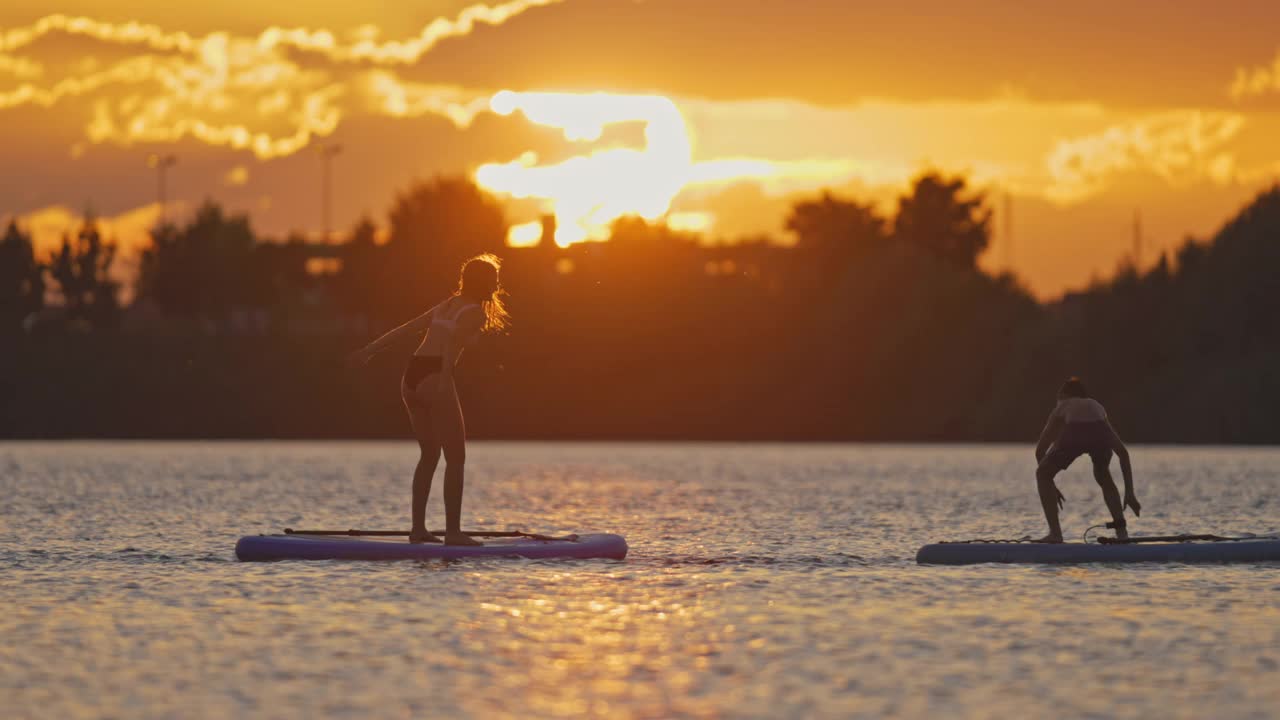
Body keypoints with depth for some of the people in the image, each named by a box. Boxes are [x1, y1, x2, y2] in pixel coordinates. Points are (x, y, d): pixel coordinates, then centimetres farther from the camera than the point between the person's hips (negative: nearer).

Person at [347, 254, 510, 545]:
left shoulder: (447, 305, 21)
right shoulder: (475, 313, -3)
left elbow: (405, 329, 24)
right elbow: (454, 341, -21)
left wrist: (369, 350, 29)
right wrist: (445, 380, -33)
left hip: (411, 377, 8)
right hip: (433, 378, -8)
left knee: (430, 455, 18)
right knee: (456, 458, -3)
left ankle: (418, 527, 17)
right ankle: (453, 531, -7)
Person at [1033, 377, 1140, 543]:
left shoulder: (1061, 408, 38)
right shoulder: (1097, 407, 42)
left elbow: (1040, 450, 35)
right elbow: (1123, 452, 38)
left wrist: (1051, 487, 43)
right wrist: (1129, 492, 38)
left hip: (1074, 433, -3)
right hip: (1100, 435, 3)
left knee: (1043, 475, 23)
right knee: (1103, 477, 34)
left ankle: (1055, 533, 13)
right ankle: (1121, 531, 22)